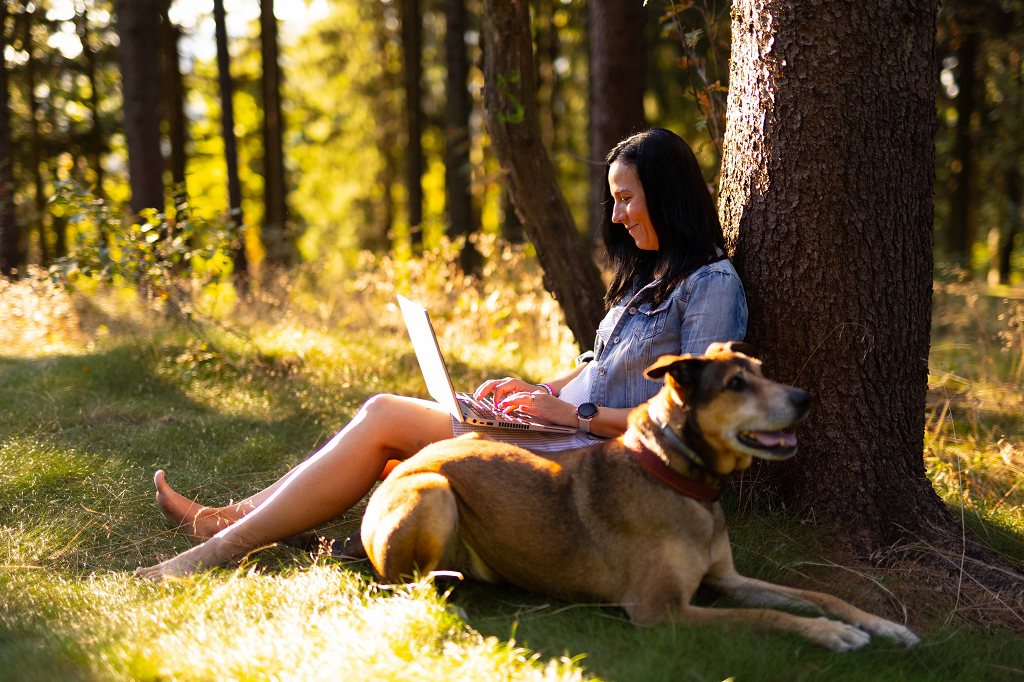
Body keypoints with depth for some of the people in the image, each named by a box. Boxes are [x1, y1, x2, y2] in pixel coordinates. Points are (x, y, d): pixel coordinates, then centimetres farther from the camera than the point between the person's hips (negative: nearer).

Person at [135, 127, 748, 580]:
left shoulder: (711, 283, -11)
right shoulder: (649, 274, 19)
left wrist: (576, 412, -17)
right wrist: (536, 390, 7)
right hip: (566, 432, 9)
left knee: (384, 418, -13)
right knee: (383, 416, -4)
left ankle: (223, 546, -12)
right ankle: (231, 518, -1)